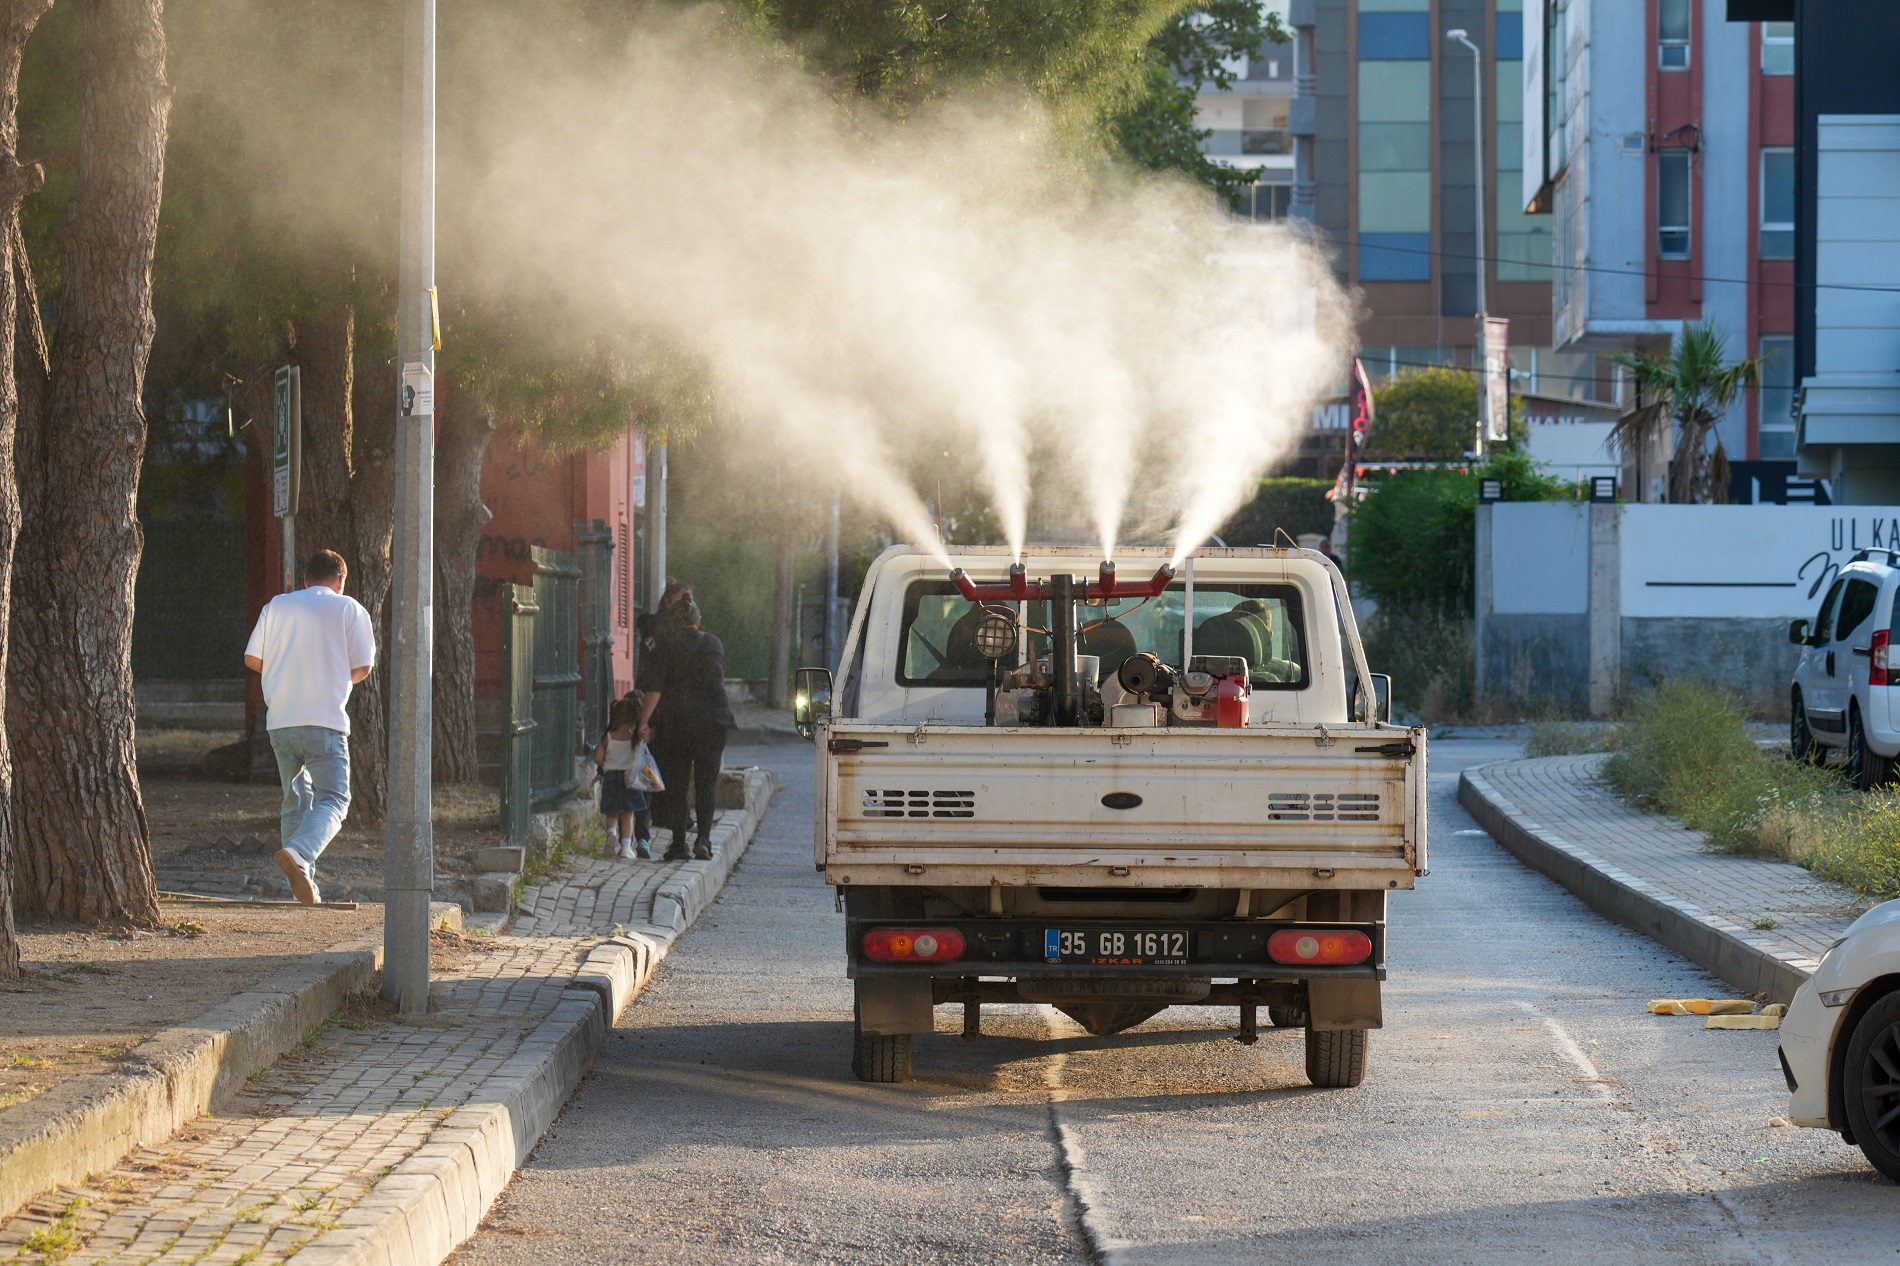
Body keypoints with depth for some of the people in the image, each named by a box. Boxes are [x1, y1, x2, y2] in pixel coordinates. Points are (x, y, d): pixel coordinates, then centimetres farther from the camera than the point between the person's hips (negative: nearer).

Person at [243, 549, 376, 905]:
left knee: (295, 801, 15)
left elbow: (252, 658, 10)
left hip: (280, 720, 4)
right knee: (332, 799, -5)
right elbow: (363, 666, -1)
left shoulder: (276, 606, 12)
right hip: (325, 721, -4)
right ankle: (298, 853, -33)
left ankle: (302, 884, 11)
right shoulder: (348, 609, 4)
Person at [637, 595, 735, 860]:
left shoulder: (667, 645, -3)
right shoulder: (715, 644, 9)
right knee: (706, 782, 7)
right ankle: (703, 836, -10)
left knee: (675, 783, 6)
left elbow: (656, 686, -10)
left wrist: (644, 720, -11)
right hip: (713, 720, 2)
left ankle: (679, 843, 5)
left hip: (675, 721, -2)